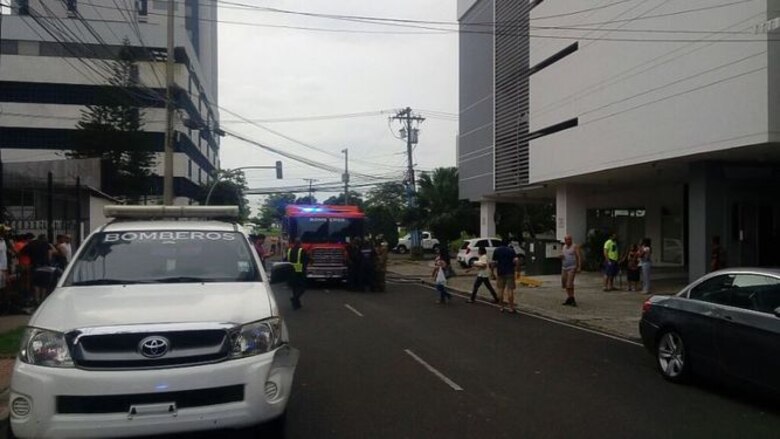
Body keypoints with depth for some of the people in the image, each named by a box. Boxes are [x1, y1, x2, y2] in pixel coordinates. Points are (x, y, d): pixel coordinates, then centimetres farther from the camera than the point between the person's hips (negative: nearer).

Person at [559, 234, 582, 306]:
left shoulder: (575, 247, -6)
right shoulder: (564, 247, 15)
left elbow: (579, 257, -10)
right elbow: (561, 256, 23)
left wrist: (579, 267, -18)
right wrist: (561, 256, -2)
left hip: (572, 268, -7)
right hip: (564, 268, 7)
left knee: (570, 283, -16)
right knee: (565, 284, 6)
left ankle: (572, 300, -12)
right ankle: (569, 298, 15)